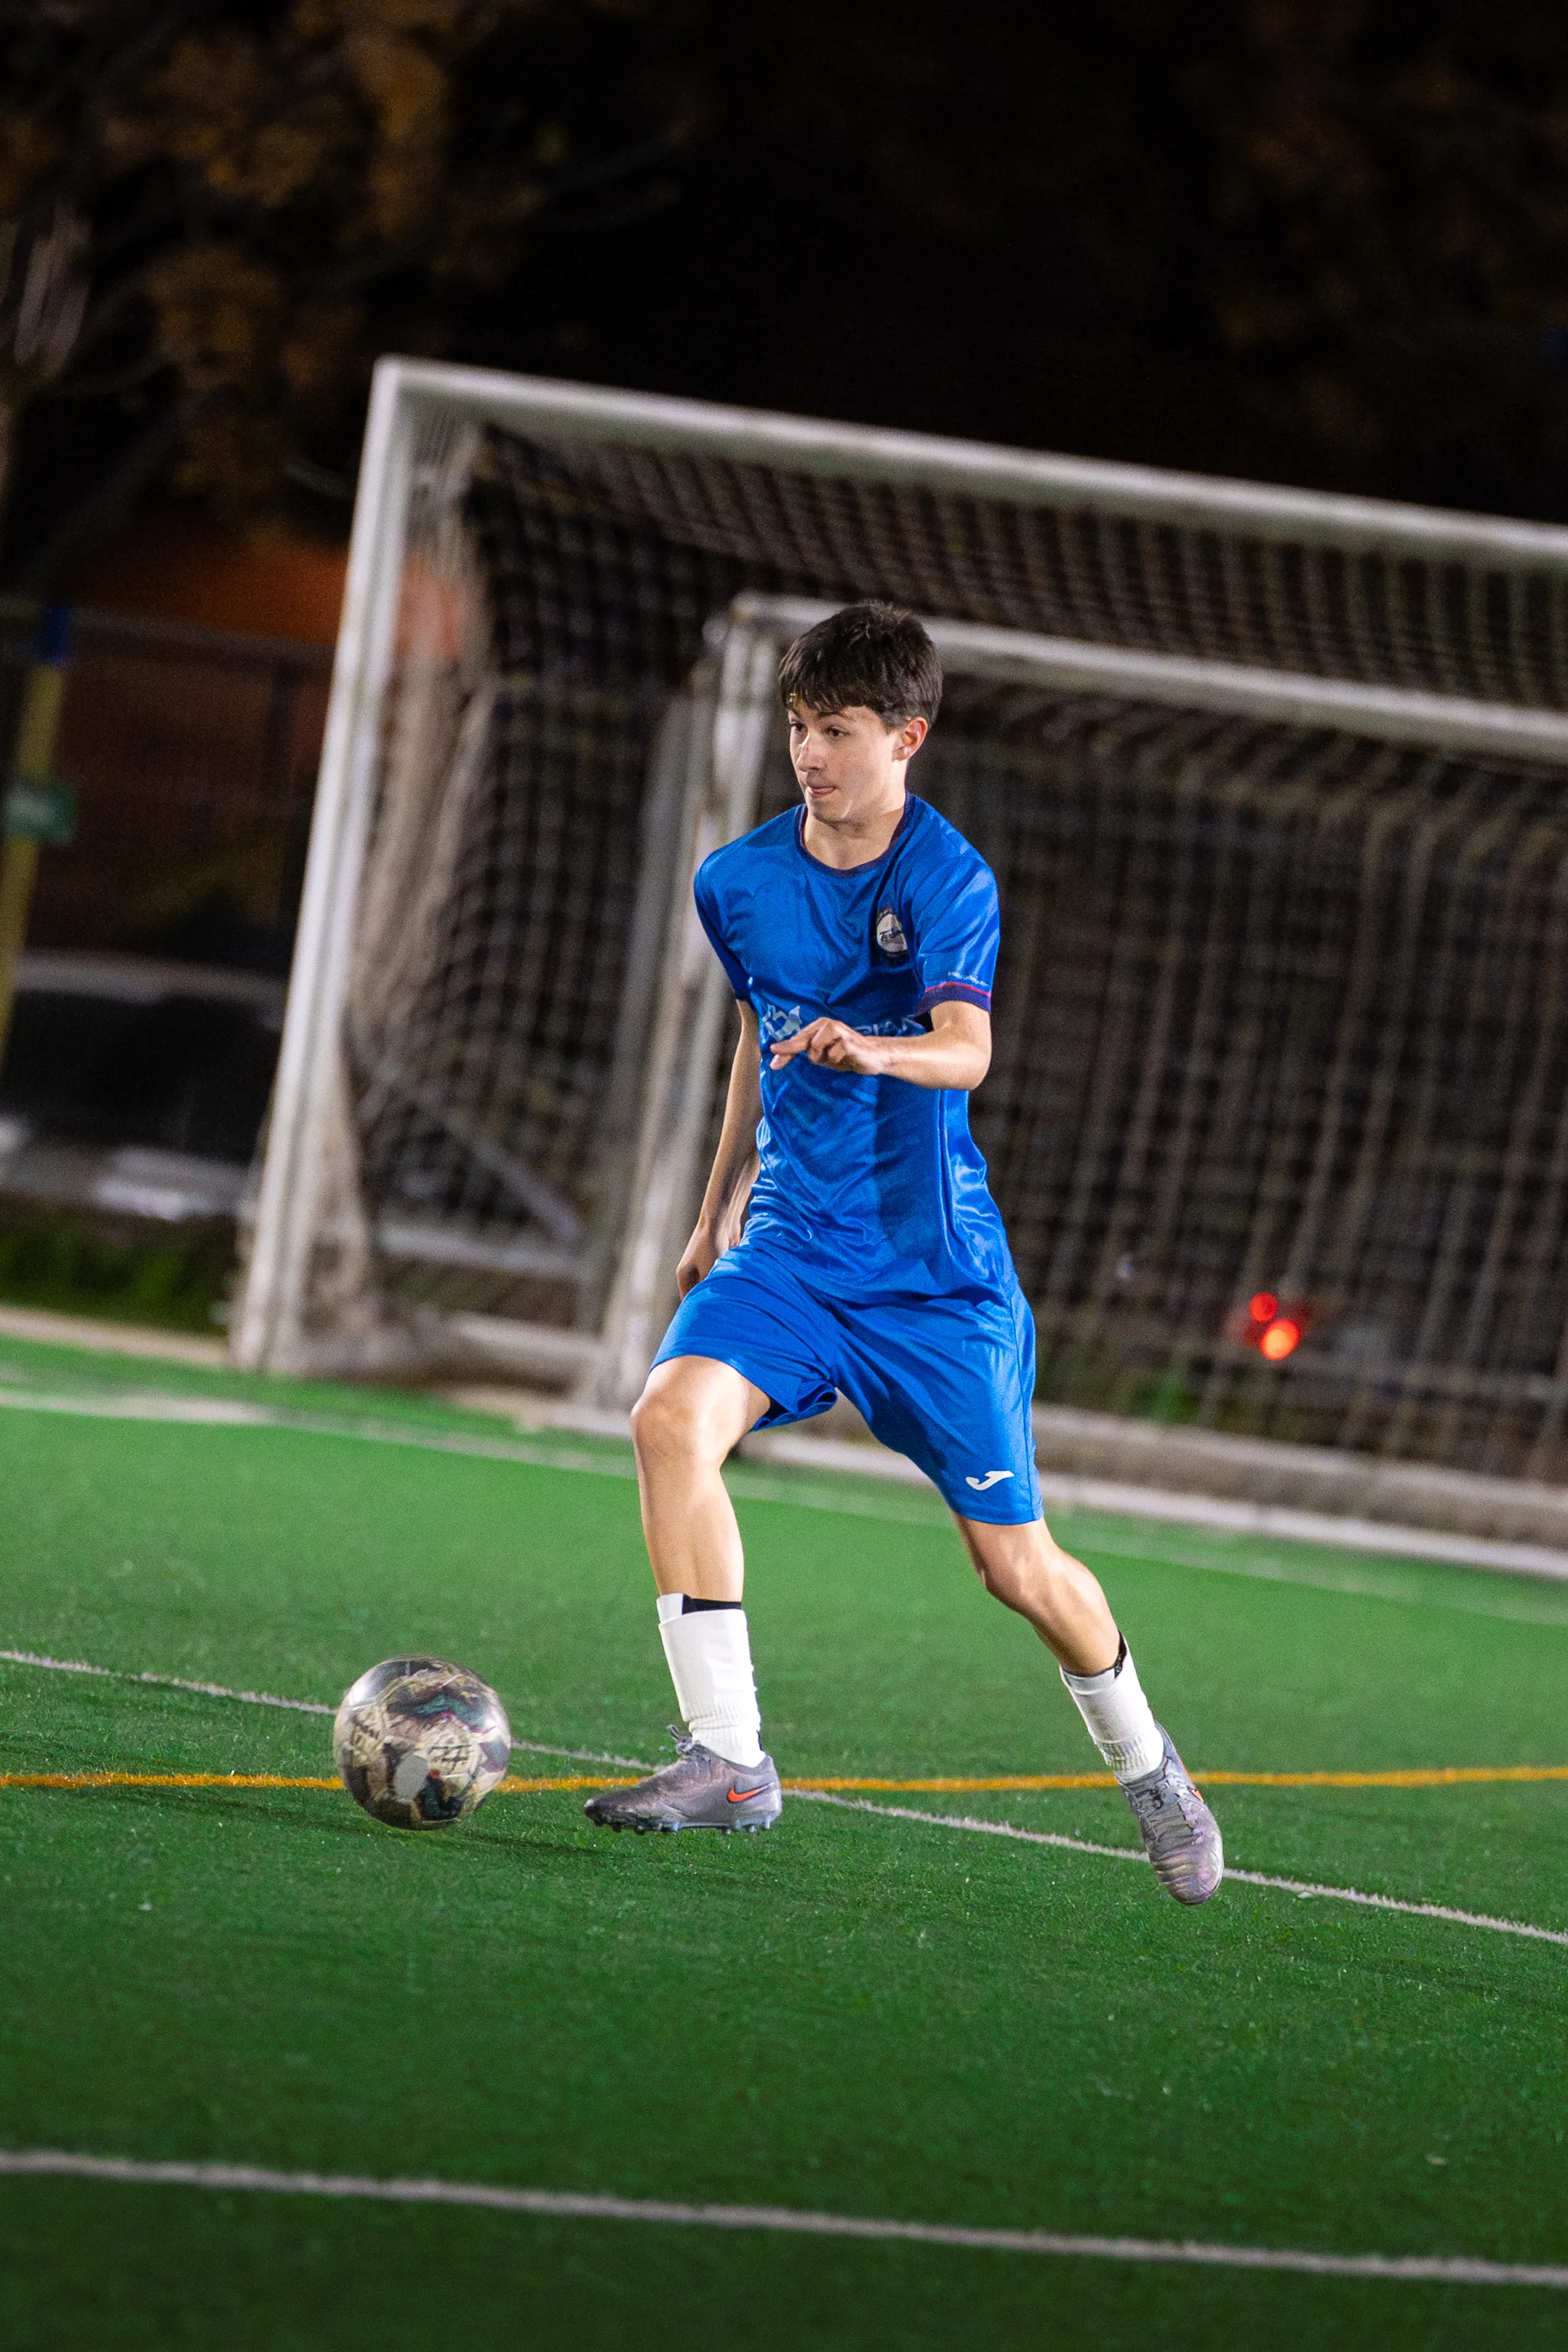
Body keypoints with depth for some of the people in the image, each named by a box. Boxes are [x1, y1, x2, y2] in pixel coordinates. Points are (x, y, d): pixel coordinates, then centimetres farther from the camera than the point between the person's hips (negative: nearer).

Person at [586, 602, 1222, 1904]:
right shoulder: (739, 882, 4)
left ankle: (1144, 1761, 31)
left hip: (935, 1265, -4)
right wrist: (719, 1212, 32)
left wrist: (870, 1050, -51)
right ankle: (727, 1757, -24)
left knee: (1016, 1561, 1)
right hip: (791, 1246, 4)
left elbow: (966, 1050, -29)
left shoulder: (948, 879, -12)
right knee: (675, 1415, -26)